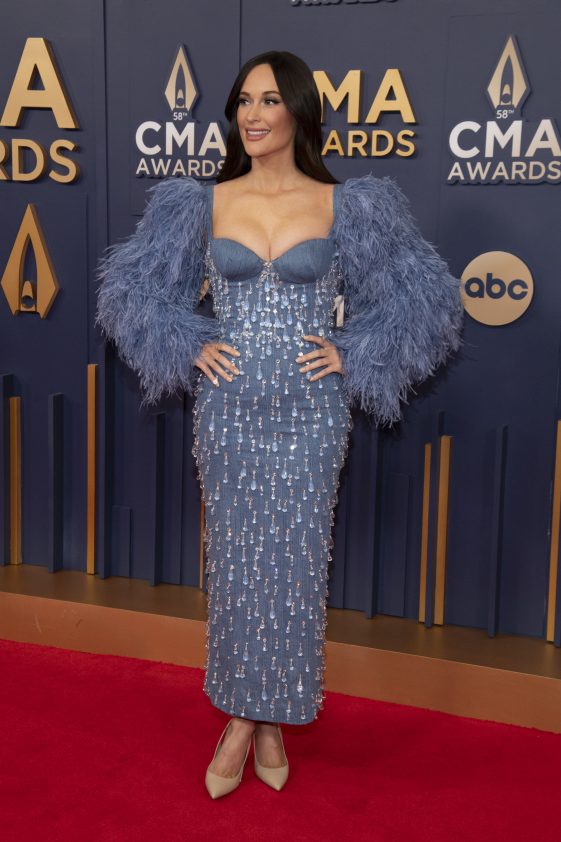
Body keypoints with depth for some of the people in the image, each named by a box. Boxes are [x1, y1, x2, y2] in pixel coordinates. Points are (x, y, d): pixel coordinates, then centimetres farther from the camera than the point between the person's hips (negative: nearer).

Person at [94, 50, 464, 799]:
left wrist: (351, 353, -3)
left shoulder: (345, 206, -1)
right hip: (229, 409, 1)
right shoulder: (203, 204, 2)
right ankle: (247, 716, 24)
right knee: (236, 561, 7)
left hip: (310, 413, -1)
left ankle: (267, 717, 24)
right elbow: (134, 285, 11)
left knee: (294, 562, 5)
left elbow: (422, 293, 4)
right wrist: (191, 346, 0)